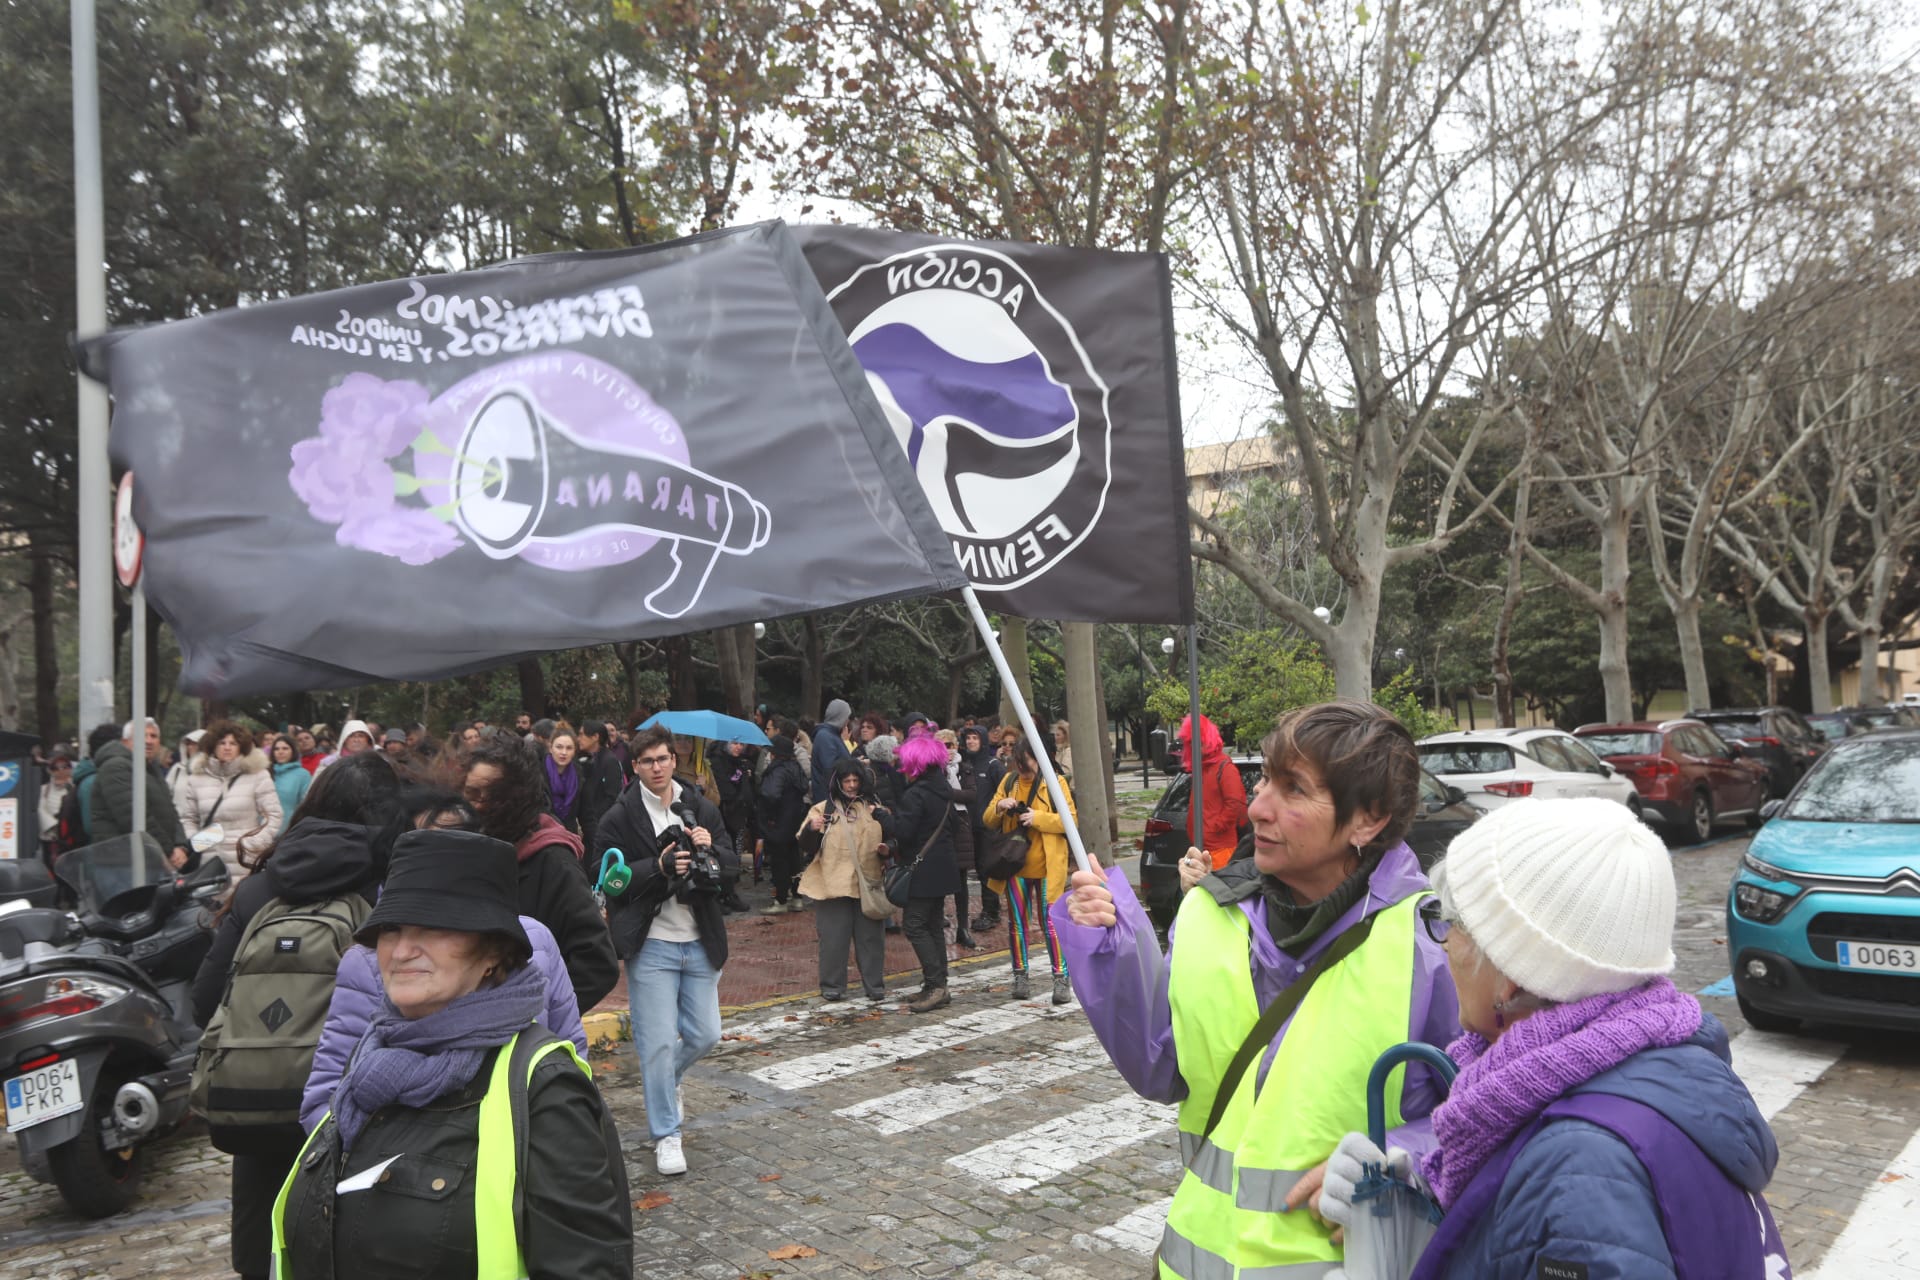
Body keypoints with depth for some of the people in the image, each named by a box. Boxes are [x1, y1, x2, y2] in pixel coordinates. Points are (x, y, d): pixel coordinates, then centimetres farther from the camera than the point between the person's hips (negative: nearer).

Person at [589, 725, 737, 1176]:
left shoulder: (702, 810, 7)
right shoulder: (620, 818, -4)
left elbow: (733, 867, 6)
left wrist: (712, 849, -15)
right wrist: (658, 867, -22)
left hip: (700, 943, 4)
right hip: (651, 945, -4)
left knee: (704, 1035, 10)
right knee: (657, 1042, -2)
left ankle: (668, 1078, 42)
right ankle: (666, 1135, 13)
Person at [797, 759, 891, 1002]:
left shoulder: (873, 808, 12)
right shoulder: (823, 809, 3)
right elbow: (805, 846, -3)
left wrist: (884, 819, -10)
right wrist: (811, 829, -23)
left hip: (868, 884, 2)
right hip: (833, 883, -2)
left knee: (871, 936, 7)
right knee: (833, 937, 1)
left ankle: (875, 985, 17)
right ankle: (832, 986, 13)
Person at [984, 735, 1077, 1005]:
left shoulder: (1055, 782, -4)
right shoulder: (1009, 781, 9)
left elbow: (1070, 820, -9)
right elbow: (989, 821, 10)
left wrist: (1038, 817, -21)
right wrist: (999, 806, -12)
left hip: (1047, 865, -4)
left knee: (1050, 922, -4)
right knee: (1016, 921, 9)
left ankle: (1061, 979, 4)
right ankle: (1020, 978, 18)